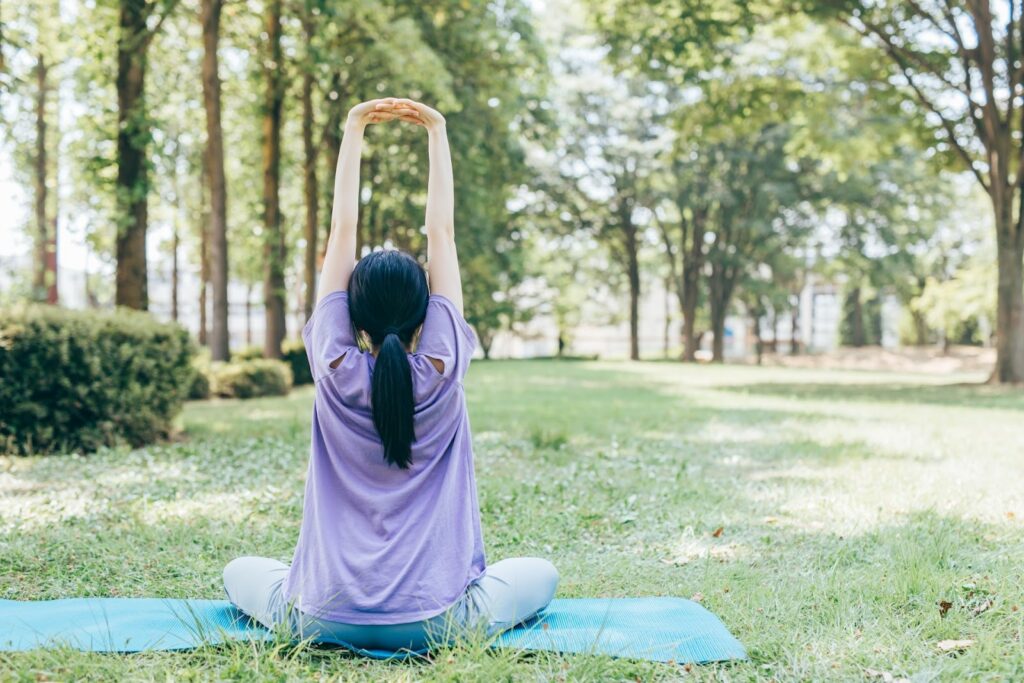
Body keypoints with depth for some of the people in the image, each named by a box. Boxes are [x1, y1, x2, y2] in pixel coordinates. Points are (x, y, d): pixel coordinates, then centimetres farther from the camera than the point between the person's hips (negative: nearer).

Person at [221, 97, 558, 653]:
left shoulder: (335, 368, -9)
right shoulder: (441, 370, -10)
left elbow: (342, 229, -2)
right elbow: (441, 232, -2)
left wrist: (353, 132, 2)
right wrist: (437, 133, 3)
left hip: (325, 620, 1)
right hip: (439, 622, -1)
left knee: (241, 572, 30)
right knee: (540, 573, 25)